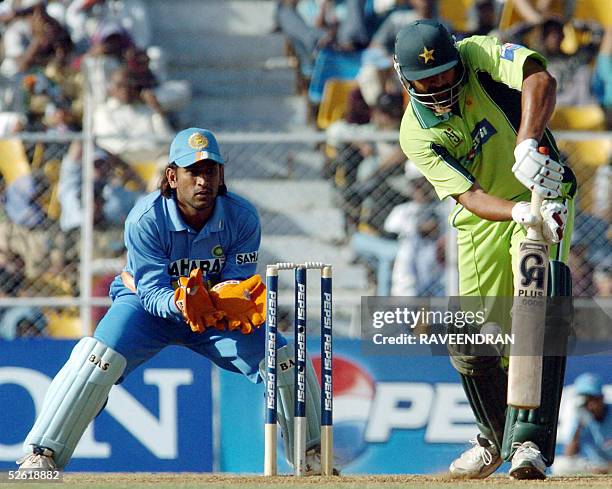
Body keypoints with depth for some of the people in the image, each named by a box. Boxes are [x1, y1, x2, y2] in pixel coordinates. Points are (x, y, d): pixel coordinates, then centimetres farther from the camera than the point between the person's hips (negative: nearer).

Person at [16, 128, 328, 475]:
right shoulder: (146, 219, -27)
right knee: (99, 358, -29)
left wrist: (231, 302, -44)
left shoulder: (243, 218, -19)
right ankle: (40, 456, -25)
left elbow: (238, 286, -19)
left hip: (217, 315, 3)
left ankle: (313, 456, 10)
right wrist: (181, 303, -51)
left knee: (286, 360, -11)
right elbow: (153, 293, -28)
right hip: (150, 306, -3)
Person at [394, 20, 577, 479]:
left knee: (541, 318, -23)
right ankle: (495, 438, 28)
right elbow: (470, 197, -23)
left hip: (543, 196, -3)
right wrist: (522, 214, -42)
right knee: (471, 345, 1)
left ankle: (529, 441, -26)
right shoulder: (416, 135, -13)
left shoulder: (480, 55, -15)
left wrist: (527, 145, -48)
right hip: (483, 222, 3)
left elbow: (539, 79, -34)